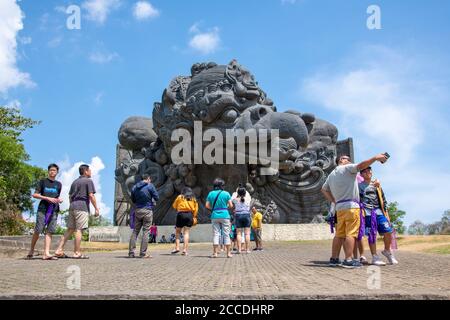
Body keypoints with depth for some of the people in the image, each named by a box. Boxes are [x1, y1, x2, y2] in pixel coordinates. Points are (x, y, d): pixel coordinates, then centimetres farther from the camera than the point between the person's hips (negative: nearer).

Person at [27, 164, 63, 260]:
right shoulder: (43, 181, 6)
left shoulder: (58, 184, 17)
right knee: (38, 230, -5)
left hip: (54, 210, 3)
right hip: (43, 208, -3)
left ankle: (46, 253, -8)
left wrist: (59, 200, 5)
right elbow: (35, 195, 1)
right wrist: (48, 198, -10)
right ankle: (31, 250, 14)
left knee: (49, 231, -4)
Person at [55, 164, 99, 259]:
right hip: (82, 206, -8)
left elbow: (70, 196, 21)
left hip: (72, 206, 8)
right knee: (79, 230, -7)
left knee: (70, 229, 11)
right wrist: (96, 208, -9)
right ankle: (77, 253, -6)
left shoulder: (75, 182, 21)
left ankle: (59, 250, 7)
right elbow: (91, 195, -10)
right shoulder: (88, 181, -2)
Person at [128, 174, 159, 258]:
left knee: (135, 231, 9)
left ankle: (131, 252, 6)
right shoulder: (150, 186, -5)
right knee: (146, 232, -1)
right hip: (147, 210, -4)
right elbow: (157, 198, -2)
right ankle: (143, 253, -3)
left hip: (137, 211, 4)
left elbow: (133, 200, 17)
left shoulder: (134, 187, 9)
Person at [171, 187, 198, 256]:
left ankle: (177, 247, -2)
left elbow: (174, 206, 12)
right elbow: (196, 209, 9)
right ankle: (185, 250, -3)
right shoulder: (193, 199, 14)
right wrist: (194, 217, 11)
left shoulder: (180, 197, 7)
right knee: (186, 232, 3)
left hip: (181, 214, -2)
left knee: (177, 232, 9)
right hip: (190, 215, 2)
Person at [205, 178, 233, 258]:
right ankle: (228, 253, 6)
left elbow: (207, 205, 1)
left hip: (214, 216, 2)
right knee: (226, 234, 4)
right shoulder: (226, 193, -2)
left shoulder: (211, 193, 4)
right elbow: (231, 205, -1)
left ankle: (215, 252, 3)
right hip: (224, 215, -2)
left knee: (215, 234, 5)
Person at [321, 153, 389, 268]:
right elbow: (361, 165, -16)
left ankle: (334, 259, 9)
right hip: (351, 206, -8)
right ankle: (348, 260, -13)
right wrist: (376, 158, -13)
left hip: (339, 207, 8)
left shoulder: (331, 174, 21)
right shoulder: (346, 168, 0)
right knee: (351, 233, -9)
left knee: (339, 234, 9)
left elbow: (324, 189, 26)